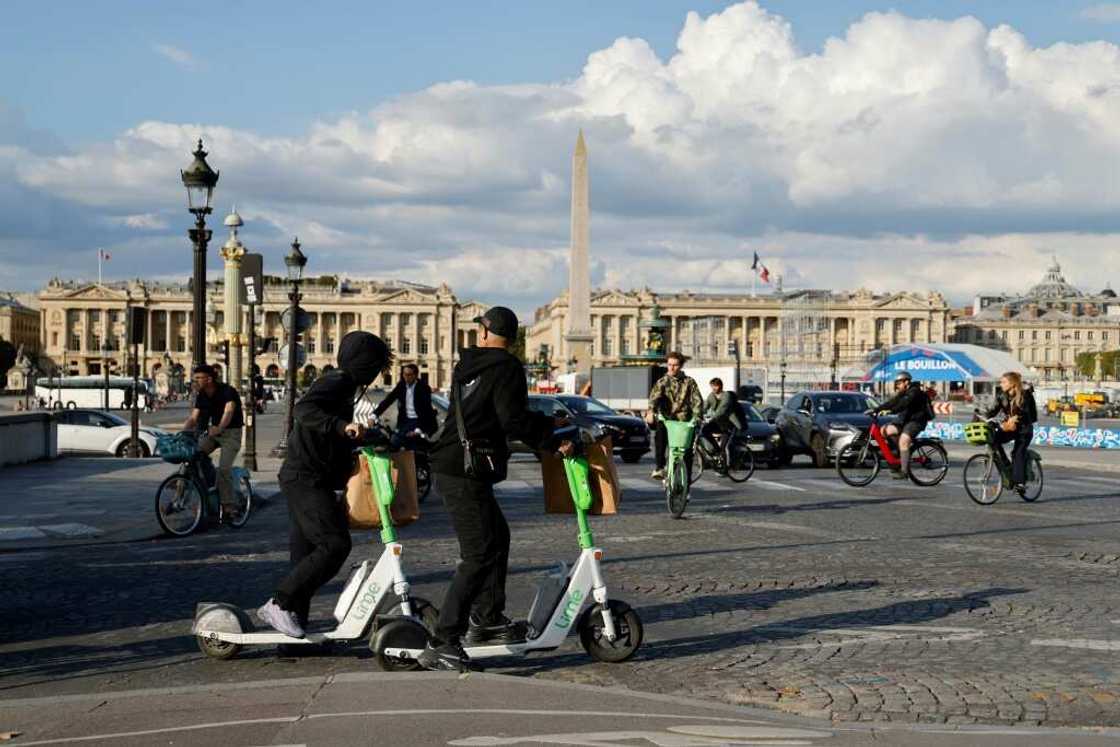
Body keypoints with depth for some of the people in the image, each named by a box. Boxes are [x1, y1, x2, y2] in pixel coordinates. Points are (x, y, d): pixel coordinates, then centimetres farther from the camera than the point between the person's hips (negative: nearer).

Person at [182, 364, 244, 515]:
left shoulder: (227, 391, -21)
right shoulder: (201, 396, 1)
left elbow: (229, 411, -38)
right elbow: (193, 418, -3)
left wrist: (219, 428, -57)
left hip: (231, 432, -6)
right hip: (212, 431, 7)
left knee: (224, 468, -22)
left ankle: (229, 506, -13)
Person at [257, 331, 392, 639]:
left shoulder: (342, 383, 19)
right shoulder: (335, 383, -13)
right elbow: (305, 410, -33)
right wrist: (343, 426, -42)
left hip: (305, 480, 11)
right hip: (306, 480, -11)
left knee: (307, 554, 12)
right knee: (335, 544, -18)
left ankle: (297, 626, 16)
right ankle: (278, 604, -16)